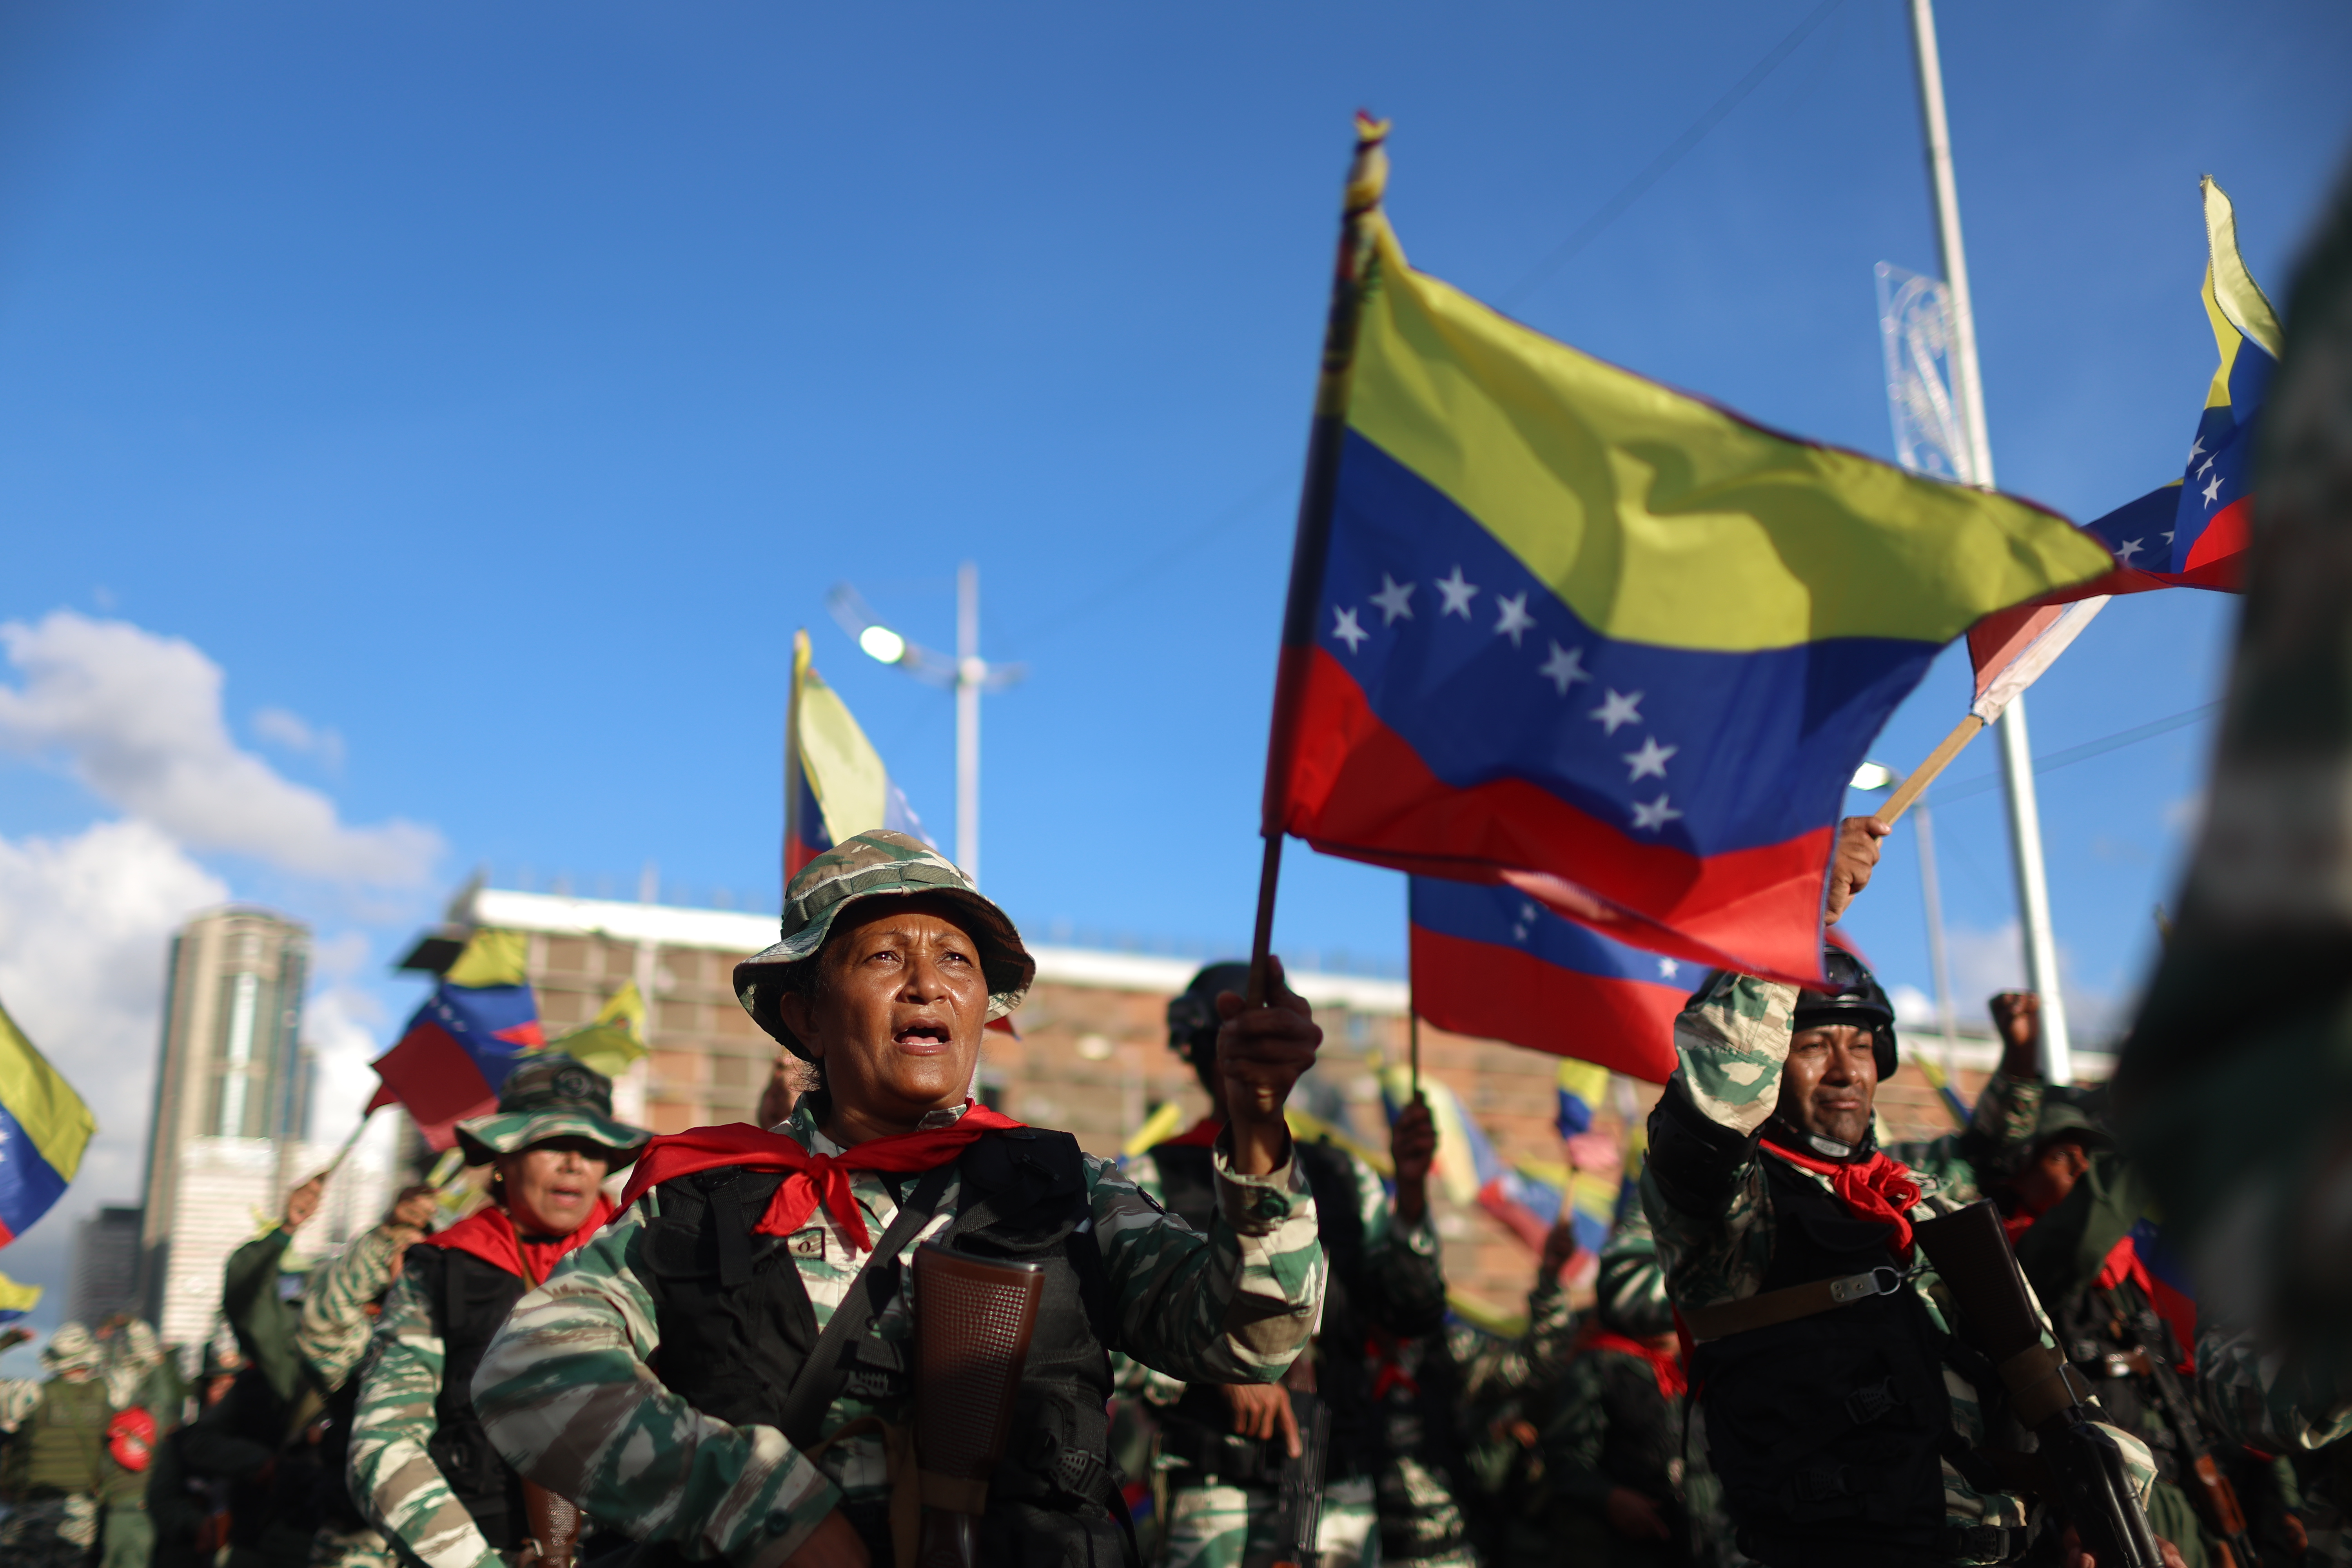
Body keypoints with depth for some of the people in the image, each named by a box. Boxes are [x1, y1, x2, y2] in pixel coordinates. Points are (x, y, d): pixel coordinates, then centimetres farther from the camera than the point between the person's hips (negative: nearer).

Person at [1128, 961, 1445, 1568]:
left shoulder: (1340, 1177, 15)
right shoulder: (1154, 1183, 3)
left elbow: (1414, 1315, 6)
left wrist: (1409, 1192, -6)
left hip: (1340, 1490, 3)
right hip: (1218, 1489, -3)